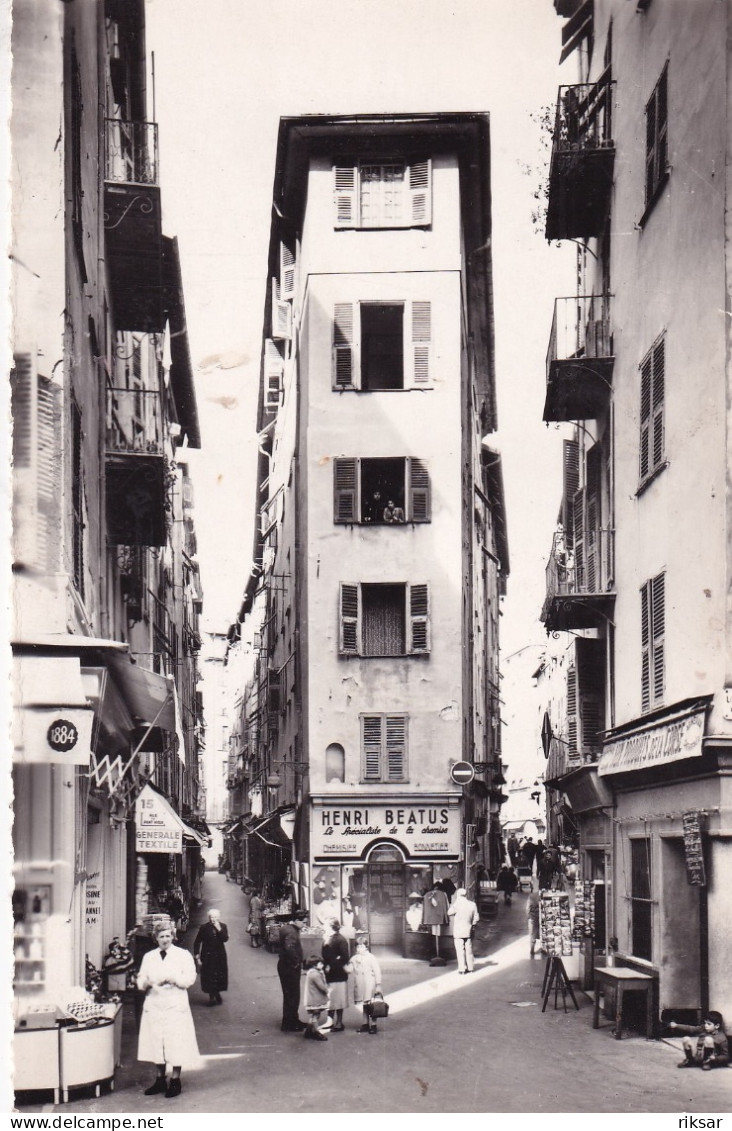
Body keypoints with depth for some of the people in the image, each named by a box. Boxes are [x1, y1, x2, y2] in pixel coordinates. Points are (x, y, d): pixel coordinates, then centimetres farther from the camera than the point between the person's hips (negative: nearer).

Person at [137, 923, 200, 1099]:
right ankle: (160, 1080, 16)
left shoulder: (183, 955, 3)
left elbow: (190, 978, -5)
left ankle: (175, 1080, 4)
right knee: (156, 1043, 5)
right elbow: (140, 980, 10)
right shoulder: (148, 957, 13)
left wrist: (172, 979, -19)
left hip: (176, 1006, -3)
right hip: (154, 1005, 3)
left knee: (176, 1043, -5)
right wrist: (145, 982, -13)